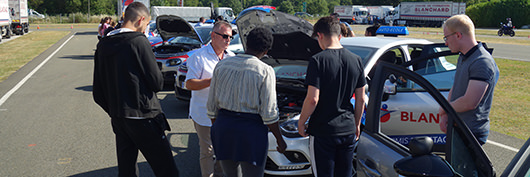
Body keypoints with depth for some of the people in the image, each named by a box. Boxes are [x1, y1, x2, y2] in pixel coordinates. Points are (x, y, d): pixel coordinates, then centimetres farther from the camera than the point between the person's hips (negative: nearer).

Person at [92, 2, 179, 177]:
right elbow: (157, 82, -12)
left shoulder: (103, 45, 7)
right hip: (143, 118, -7)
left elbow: (98, 93, 11)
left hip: (118, 119, 8)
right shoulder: (138, 41, -14)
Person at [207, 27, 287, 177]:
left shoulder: (222, 65, 3)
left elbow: (212, 105, 7)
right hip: (252, 131, -4)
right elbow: (269, 113, -11)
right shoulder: (265, 71, -10)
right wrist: (280, 140, 1)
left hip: (223, 126, 5)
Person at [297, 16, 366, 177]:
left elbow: (313, 99, -18)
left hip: (323, 130, -5)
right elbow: (361, 99, 8)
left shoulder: (318, 60, -14)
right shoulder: (356, 60, 4)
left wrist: (301, 122, -4)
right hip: (348, 129, 6)